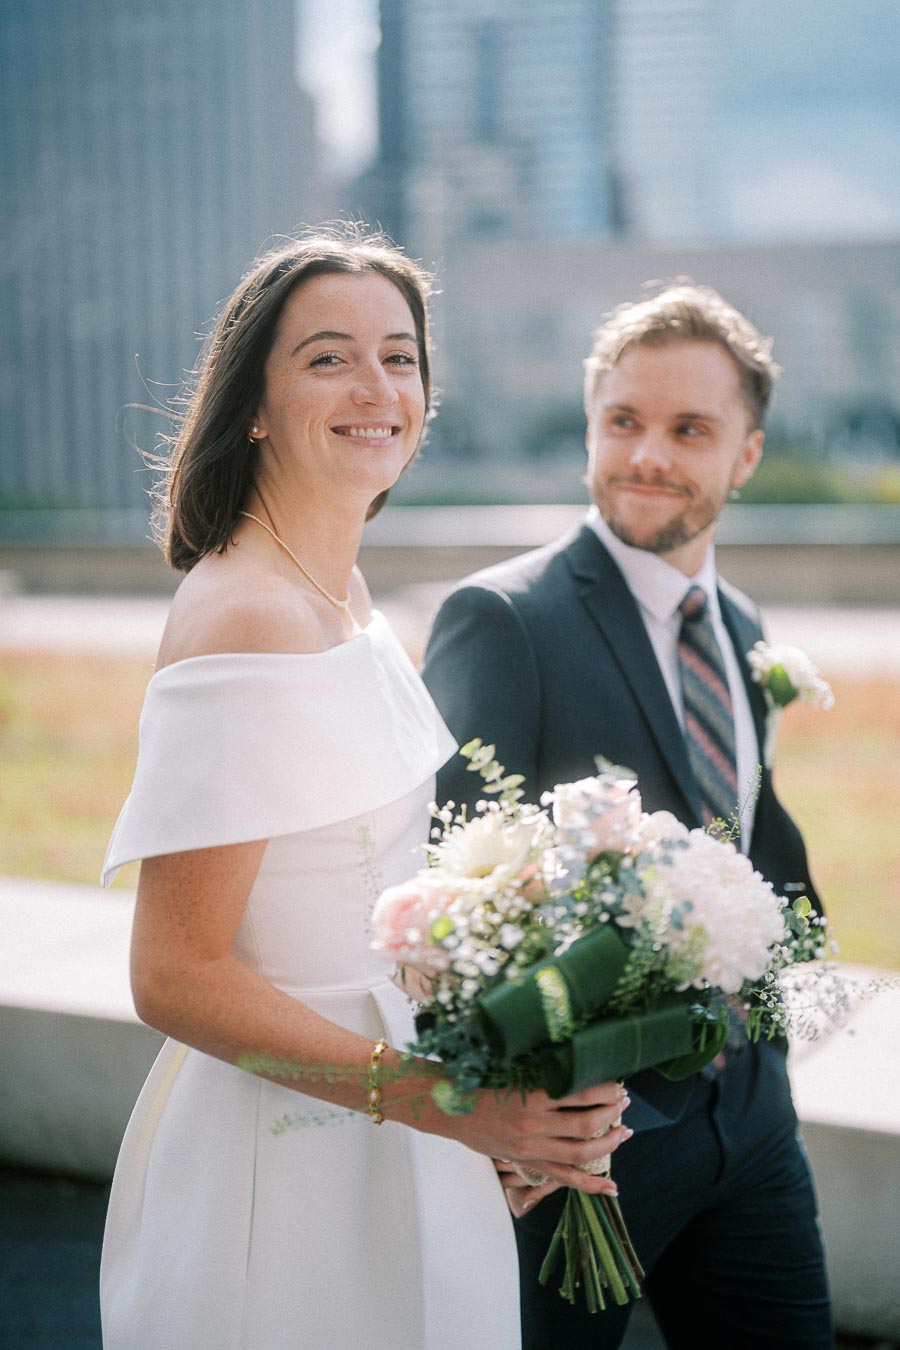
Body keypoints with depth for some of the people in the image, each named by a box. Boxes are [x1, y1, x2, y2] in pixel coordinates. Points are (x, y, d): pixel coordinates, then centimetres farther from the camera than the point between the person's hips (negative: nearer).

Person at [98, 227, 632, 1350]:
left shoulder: (342, 593, 6)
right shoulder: (242, 620, -22)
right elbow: (175, 976, -24)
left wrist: (496, 1108, 10)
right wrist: (438, 1097, -28)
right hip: (287, 1163, -9)